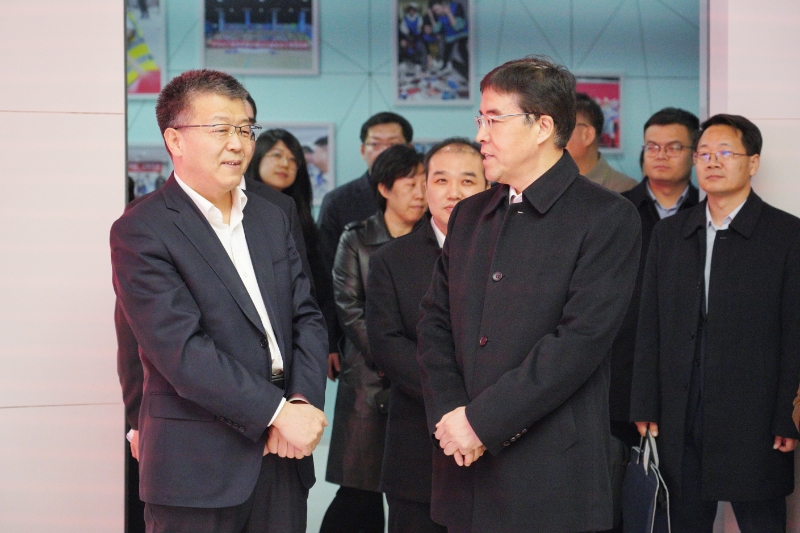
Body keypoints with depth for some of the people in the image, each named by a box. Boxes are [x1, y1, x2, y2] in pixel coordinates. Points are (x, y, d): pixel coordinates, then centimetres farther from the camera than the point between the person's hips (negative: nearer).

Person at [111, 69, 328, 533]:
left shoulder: (271, 220, 14)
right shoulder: (141, 232, -8)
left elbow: (307, 317, 10)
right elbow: (182, 351, -16)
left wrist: (303, 401, -8)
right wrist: (279, 411, -18)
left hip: (283, 458, 6)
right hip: (199, 468, -6)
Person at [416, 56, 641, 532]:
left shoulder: (608, 218, -6)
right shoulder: (469, 215, 16)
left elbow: (580, 340, -15)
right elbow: (435, 323, 13)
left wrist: (481, 420, -15)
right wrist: (448, 413, -5)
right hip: (466, 468, 6)